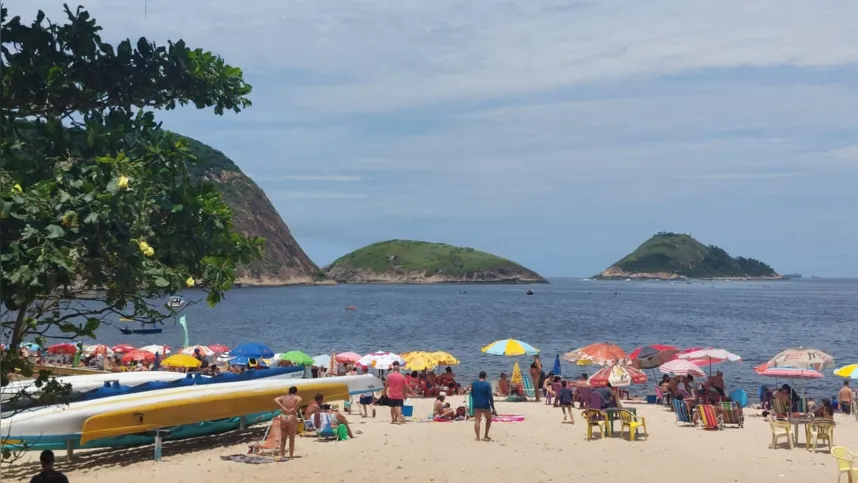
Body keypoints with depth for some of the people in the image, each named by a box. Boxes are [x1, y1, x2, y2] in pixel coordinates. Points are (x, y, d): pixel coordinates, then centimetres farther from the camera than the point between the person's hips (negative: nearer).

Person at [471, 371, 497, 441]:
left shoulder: (473, 384, 4)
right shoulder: (487, 385, -9)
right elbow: (490, 397, -11)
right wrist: (493, 408, -8)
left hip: (476, 405, 3)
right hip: (485, 405, -3)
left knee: (477, 420, 1)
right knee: (489, 419, 17)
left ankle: (477, 437, -7)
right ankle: (485, 436, 16)